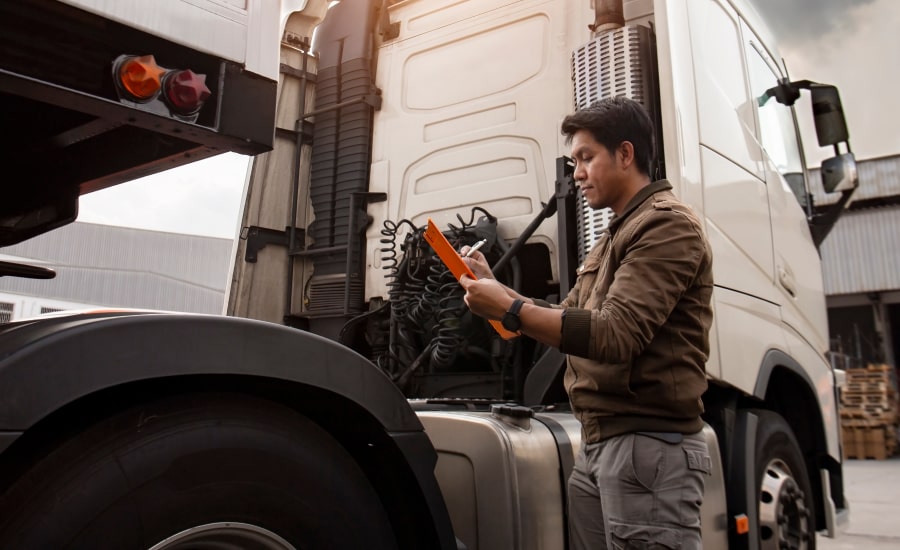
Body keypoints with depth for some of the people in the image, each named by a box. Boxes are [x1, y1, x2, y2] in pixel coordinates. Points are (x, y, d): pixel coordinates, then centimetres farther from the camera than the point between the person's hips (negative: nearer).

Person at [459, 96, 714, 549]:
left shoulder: (667, 224, -9)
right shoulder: (613, 238, 21)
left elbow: (614, 334, -21)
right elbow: (568, 321, 20)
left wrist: (509, 309, -19)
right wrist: (495, 287, 9)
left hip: (649, 447, -9)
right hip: (598, 444, 9)